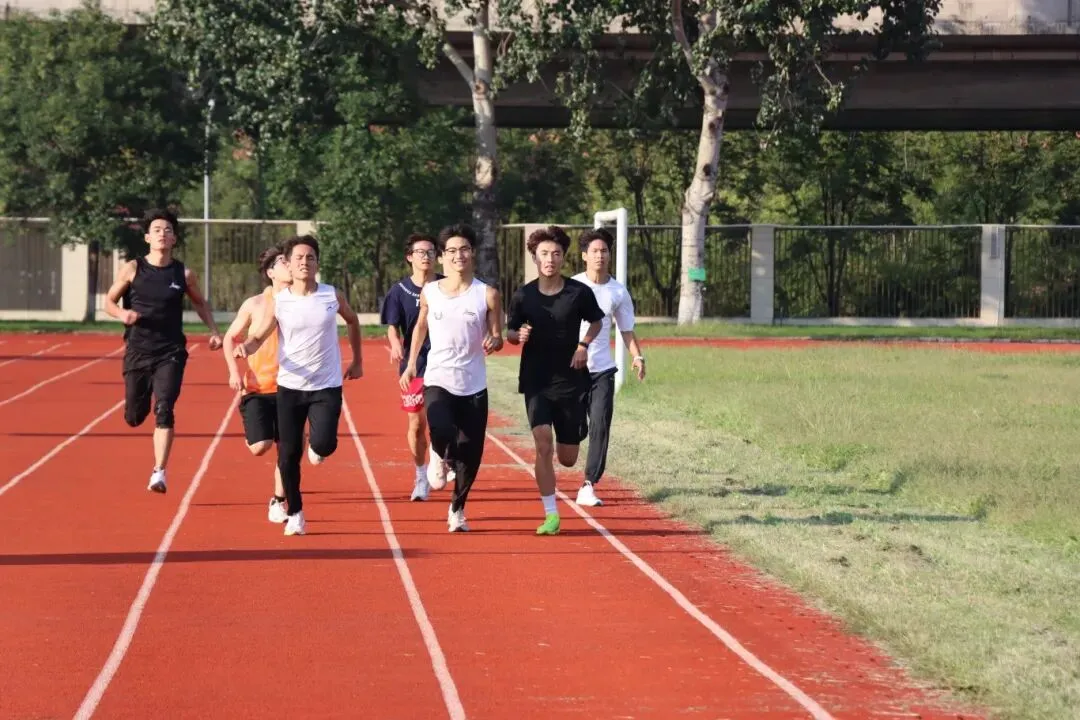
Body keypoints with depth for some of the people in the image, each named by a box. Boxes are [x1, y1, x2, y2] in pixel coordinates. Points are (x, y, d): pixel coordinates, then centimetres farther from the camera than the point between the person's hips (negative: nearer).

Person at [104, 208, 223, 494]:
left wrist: (213, 331, 5)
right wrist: (122, 314, -16)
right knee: (134, 417, 9)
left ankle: (159, 473, -18)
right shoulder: (133, 269, -2)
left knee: (164, 411, -18)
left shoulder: (183, 274, 0)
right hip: (137, 352, 1)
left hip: (170, 354, -1)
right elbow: (109, 301, 6)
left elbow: (200, 303, 18)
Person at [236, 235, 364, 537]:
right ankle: (295, 514, 18)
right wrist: (246, 347, -26)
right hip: (290, 387, 1)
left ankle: (316, 447, 20)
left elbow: (353, 321, 17)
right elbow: (259, 336, -2)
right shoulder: (277, 302, -4)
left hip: (327, 387, 0)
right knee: (288, 455, 1)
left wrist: (357, 361, 20)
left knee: (324, 444, -19)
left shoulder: (333, 296, -2)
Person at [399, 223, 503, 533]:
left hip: (474, 385, 1)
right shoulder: (429, 292, 3)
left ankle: (457, 509, 26)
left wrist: (494, 341, -21)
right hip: (438, 380, 0)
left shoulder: (487, 295, -2)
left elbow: (497, 336, 2)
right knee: (442, 431, -29)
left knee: (470, 454, 2)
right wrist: (411, 364, 17)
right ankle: (439, 458, 9)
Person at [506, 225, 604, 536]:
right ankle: (551, 515, -8)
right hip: (536, 382, 0)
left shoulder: (580, 292, -6)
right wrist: (519, 335, -15)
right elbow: (510, 333, 8)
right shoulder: (523, 296, -4)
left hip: (571, 381, 0)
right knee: (543, 446, -17)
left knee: (567, 458, 6)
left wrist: (585, 345, -6)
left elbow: (596, 321, 12)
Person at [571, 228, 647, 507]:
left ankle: (588, 487, -5)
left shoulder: (618, 291, 6)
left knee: (600, 427, -9)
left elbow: (627, 330, 12)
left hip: (602, 370, 2)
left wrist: (637, 356, -4)